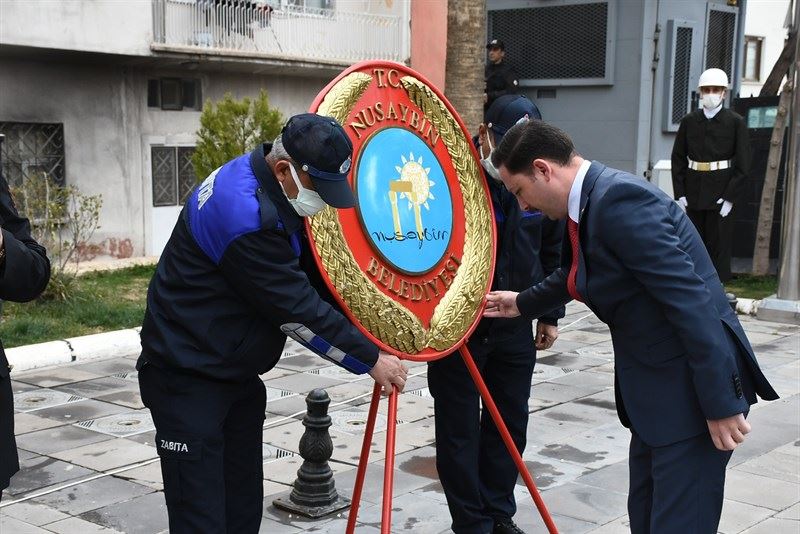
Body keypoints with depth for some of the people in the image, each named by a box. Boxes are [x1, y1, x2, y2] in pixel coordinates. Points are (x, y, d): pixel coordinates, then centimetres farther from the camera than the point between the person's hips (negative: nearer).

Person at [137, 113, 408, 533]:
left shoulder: (273, 192, 3)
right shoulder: (243, 211, -27)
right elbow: (297, 310, -23)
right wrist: (370, 359, -13)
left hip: (236, 371, 10)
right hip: (189, 378, -10)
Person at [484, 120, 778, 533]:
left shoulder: (620, 200, -22)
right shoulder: (591, 201, 8)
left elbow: (690, 300, -26)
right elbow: (576, 275, 30)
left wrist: (722, 403, -24)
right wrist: (523, 303, 43)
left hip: (694, 392, -10)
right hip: (657, 388, 10)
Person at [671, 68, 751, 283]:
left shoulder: (736, 122, -2)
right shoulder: (689, 121, 5)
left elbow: (743, 164, -4)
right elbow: (678, 159, 7)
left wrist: (730, 197, -11)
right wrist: (680, 194, 0)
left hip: (721, 194, -3)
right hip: (693, 192, 3)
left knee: (719, 245, 0)